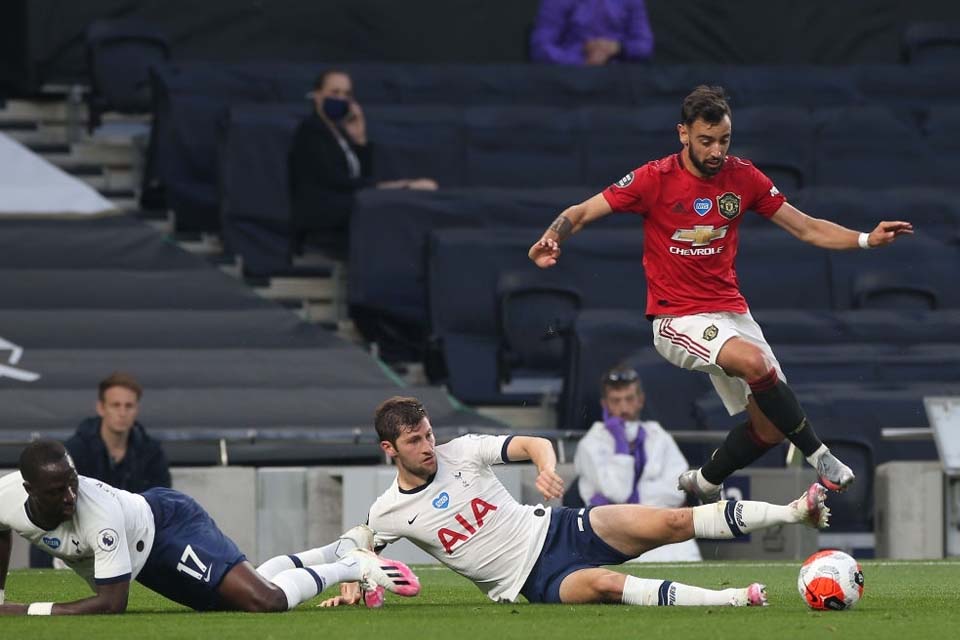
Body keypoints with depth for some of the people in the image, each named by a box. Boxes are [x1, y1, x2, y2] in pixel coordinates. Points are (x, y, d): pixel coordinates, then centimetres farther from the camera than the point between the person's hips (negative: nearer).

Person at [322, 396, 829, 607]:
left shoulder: (460, 452, -2)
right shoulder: (388, 513, -4)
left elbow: (534, 443, -3)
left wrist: (547, 466, -26)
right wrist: (352, 588, -6)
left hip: (553, 529, 3)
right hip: (535, 581, -3)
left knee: (672, 522, -14)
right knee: (605, 583, -34)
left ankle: (796, 512, -15)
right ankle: (731, 600, -40)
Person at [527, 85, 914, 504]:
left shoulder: (743, 177, 1)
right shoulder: (655, 179, -10)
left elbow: (808, 229, 7)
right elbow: (582, 212, -6)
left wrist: (868, 239, -6)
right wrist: (550, 241, -27)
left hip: (730, 310, 5)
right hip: (677, 319, -5)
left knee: (770, 428, -1)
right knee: (754, 360, -34)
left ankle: (703, 484, 25)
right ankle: (818, 456, -21)